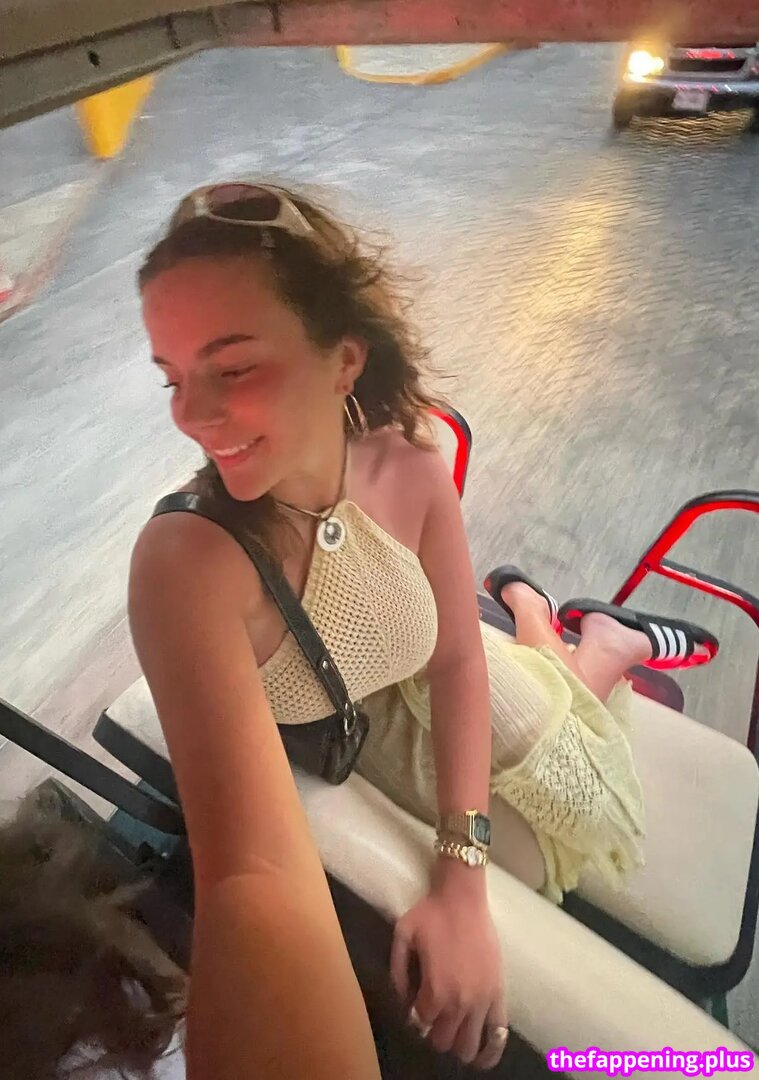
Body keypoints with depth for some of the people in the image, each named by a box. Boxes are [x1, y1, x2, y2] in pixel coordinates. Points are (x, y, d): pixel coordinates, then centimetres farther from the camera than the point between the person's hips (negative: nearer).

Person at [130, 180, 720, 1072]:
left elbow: (460, 662, -16)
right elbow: (252, 881, -42)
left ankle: (609, 635, 48)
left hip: (438, 698, 2)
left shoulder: (410, 469, -27)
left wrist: (460, 877, -21)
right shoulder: (186, 562, -40)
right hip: (340, 760, -1)